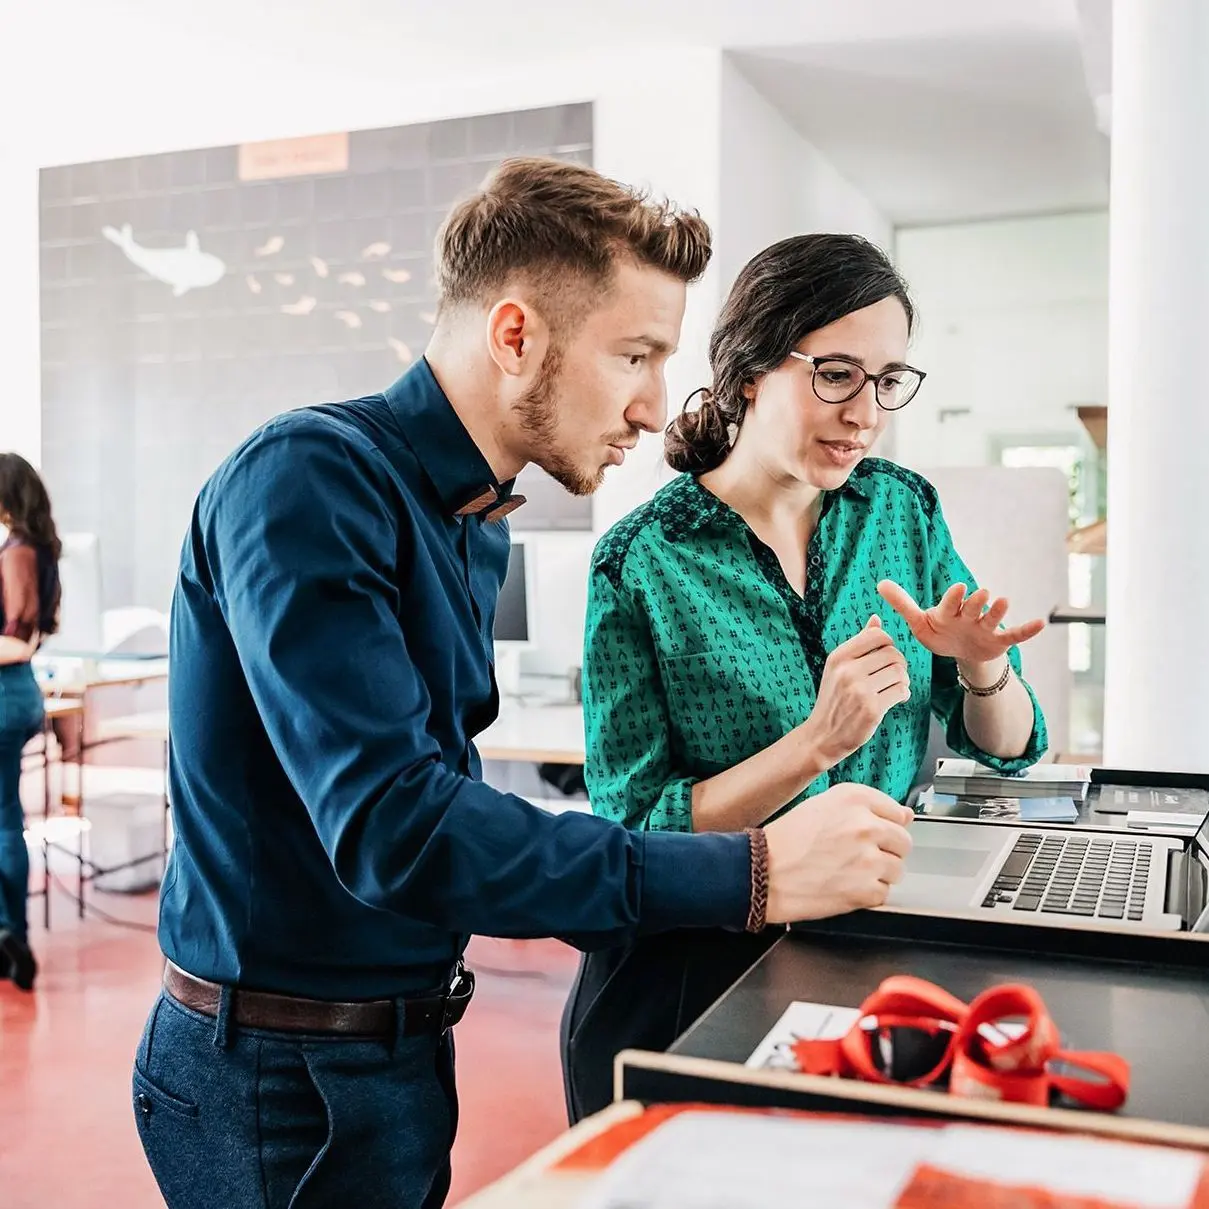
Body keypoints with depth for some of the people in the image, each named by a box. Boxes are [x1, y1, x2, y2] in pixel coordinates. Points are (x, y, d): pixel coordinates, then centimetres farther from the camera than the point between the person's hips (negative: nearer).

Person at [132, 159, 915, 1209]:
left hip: (407, 1038, 8)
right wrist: (750, 875, -29)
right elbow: (390, 827, -31)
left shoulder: (478, 523, 5)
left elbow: (446, 791, 8)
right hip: (285, 1076, -8)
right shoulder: (309, 478, -22)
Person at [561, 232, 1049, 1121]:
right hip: (693, 975, -3)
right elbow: (634, 831, -17)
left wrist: (982, 667, -18)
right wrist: (818, 745, -27)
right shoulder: (641, 562, -15)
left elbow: (1009, 748, 4)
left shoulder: (904, 509, -1)